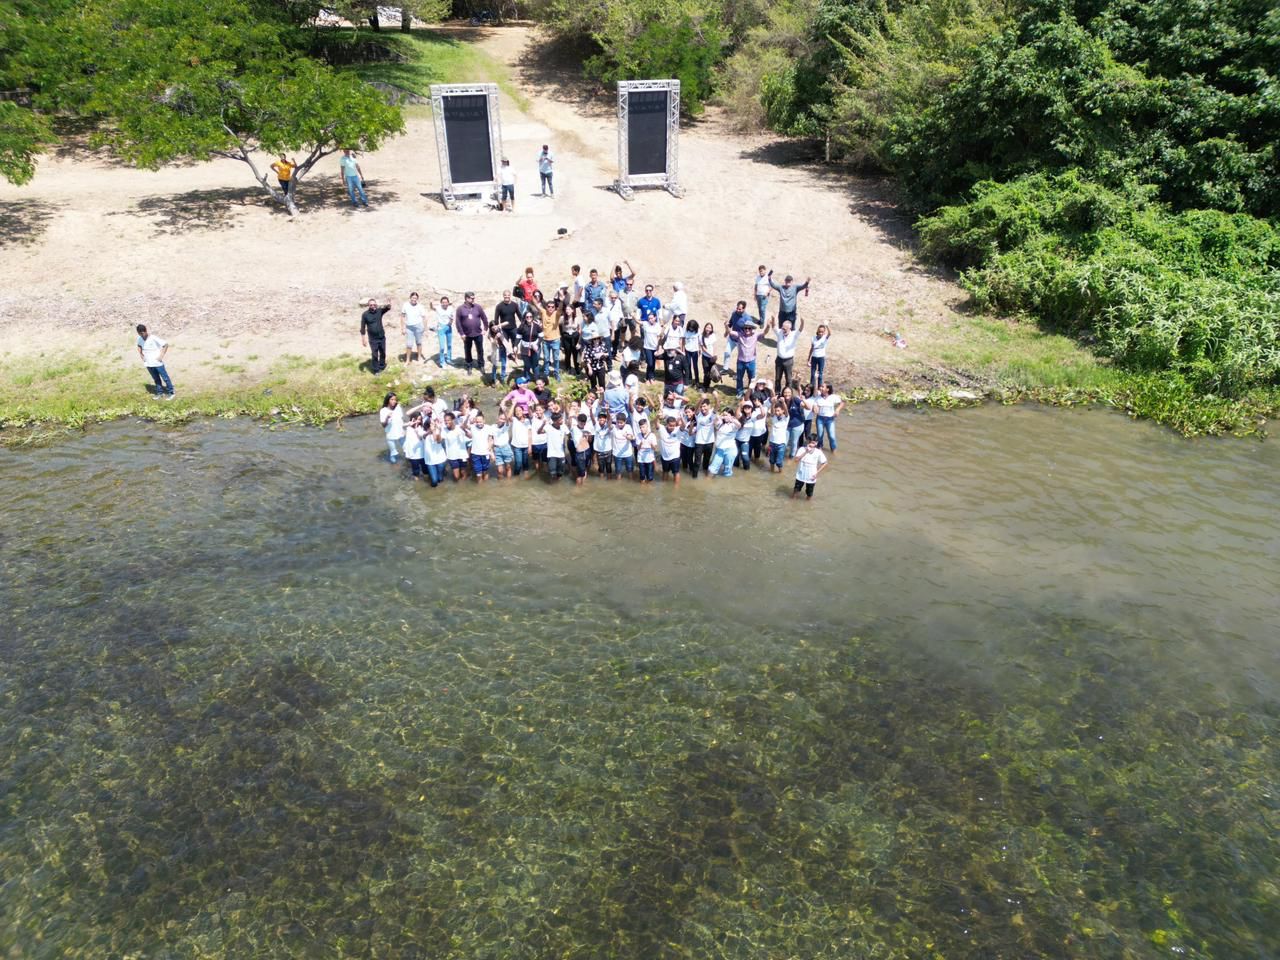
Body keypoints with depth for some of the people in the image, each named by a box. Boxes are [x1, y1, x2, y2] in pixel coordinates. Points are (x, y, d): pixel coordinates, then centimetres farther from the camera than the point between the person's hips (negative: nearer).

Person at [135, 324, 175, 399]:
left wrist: (161, 356, -14)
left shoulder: (153, 338, -18)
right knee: (156, 379, 15)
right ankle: (159, 392, 26)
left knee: (165, 377, 2)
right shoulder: (140, 339, 0)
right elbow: (139, 346, 23)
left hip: (157, 362, -5)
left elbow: (166, 344, -15)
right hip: (148, 363, 6)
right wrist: (141, 354, 10)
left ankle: (170, 393, 11)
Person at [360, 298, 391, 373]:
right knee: (374, 355, 3)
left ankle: (382, 367, 35)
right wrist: (363, 339, -8)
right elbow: (363, 327, -7)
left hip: (382, 337, 3)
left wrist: (388, 305, -42)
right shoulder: (365, 314, -10)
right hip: (373, 339, -3)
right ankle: (376, 370, 16)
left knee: (383, 353, 15)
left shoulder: (379, 311, -3)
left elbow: (389, 307, -17)